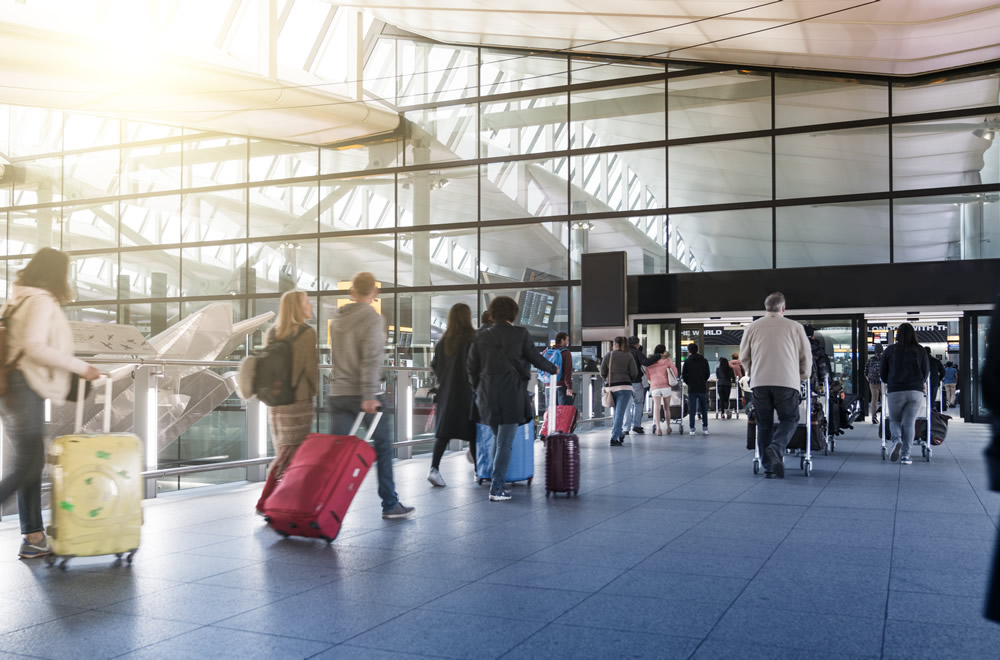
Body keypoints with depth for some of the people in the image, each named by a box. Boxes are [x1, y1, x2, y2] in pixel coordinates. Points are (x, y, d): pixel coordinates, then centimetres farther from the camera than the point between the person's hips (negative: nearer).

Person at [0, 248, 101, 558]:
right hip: (25, 389, -10)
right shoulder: (42, 301, -11)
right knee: (27, 466, -7)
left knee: (31, 463, 10)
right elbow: (34, 347, -21)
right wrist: (80, 367, -16)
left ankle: (34, 538, 13)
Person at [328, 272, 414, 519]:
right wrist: (369, 396, -22)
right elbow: (371, 359, -19)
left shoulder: (337, 320, 13)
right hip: (366, 395, -5)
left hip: (338, 394, 6)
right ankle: (390, 504, 12)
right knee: (383, 448, 7)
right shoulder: (373, 318, -9)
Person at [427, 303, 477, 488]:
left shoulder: (444, 340, 5)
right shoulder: (472, 339, -11)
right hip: (467, 391, -4)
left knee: (444, 431, 3)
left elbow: (435, 365, 8)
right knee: (472, 430, 8)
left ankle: (434, 468, -12)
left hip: (446, 391, 4)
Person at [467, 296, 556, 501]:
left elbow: (471, 366, 8)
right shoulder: (520, 334, -2)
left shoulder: (482, 337, 6)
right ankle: (497, 488, -4)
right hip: (512, 395, -4)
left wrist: (478, 389, 22)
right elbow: (534, 358, 6)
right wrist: (552, 368, 25)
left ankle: (499, 483, 23)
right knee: (505, 443, -2)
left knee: (499, 440, 19)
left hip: (488, 396, 4)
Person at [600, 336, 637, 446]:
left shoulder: (608, 356, 4)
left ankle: (620, 436, 25)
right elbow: (634, 374, -4)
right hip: (624, 387, -3)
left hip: (610, 387, 3)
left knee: (617, 413, 18)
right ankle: (614, 438, -12)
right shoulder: (629, 357, 1)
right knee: (620, 414, -5)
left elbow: (602, 373, 4)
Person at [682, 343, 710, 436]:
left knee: (692, 409, 2)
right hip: (703, 388, 2)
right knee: (704, 409, 10)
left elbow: (683, 375, -3)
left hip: (692, 389, -2)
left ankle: (692, 429, -1)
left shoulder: (687, 361, -3)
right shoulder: (704, 361, 4)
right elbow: (707, 374, 6)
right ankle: (705, 428, 9)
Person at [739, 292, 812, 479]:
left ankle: (769, 467, 8)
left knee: (764, 424, 9)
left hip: (760, 382, 2)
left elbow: (744, 356, 16)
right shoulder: (794, 327, 5)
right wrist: (804, 376, 27)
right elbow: (806, 356, 11)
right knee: (789, 419, 10)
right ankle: (776, 449, -17)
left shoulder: (753, 327, 9)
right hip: (787, 382, -2)